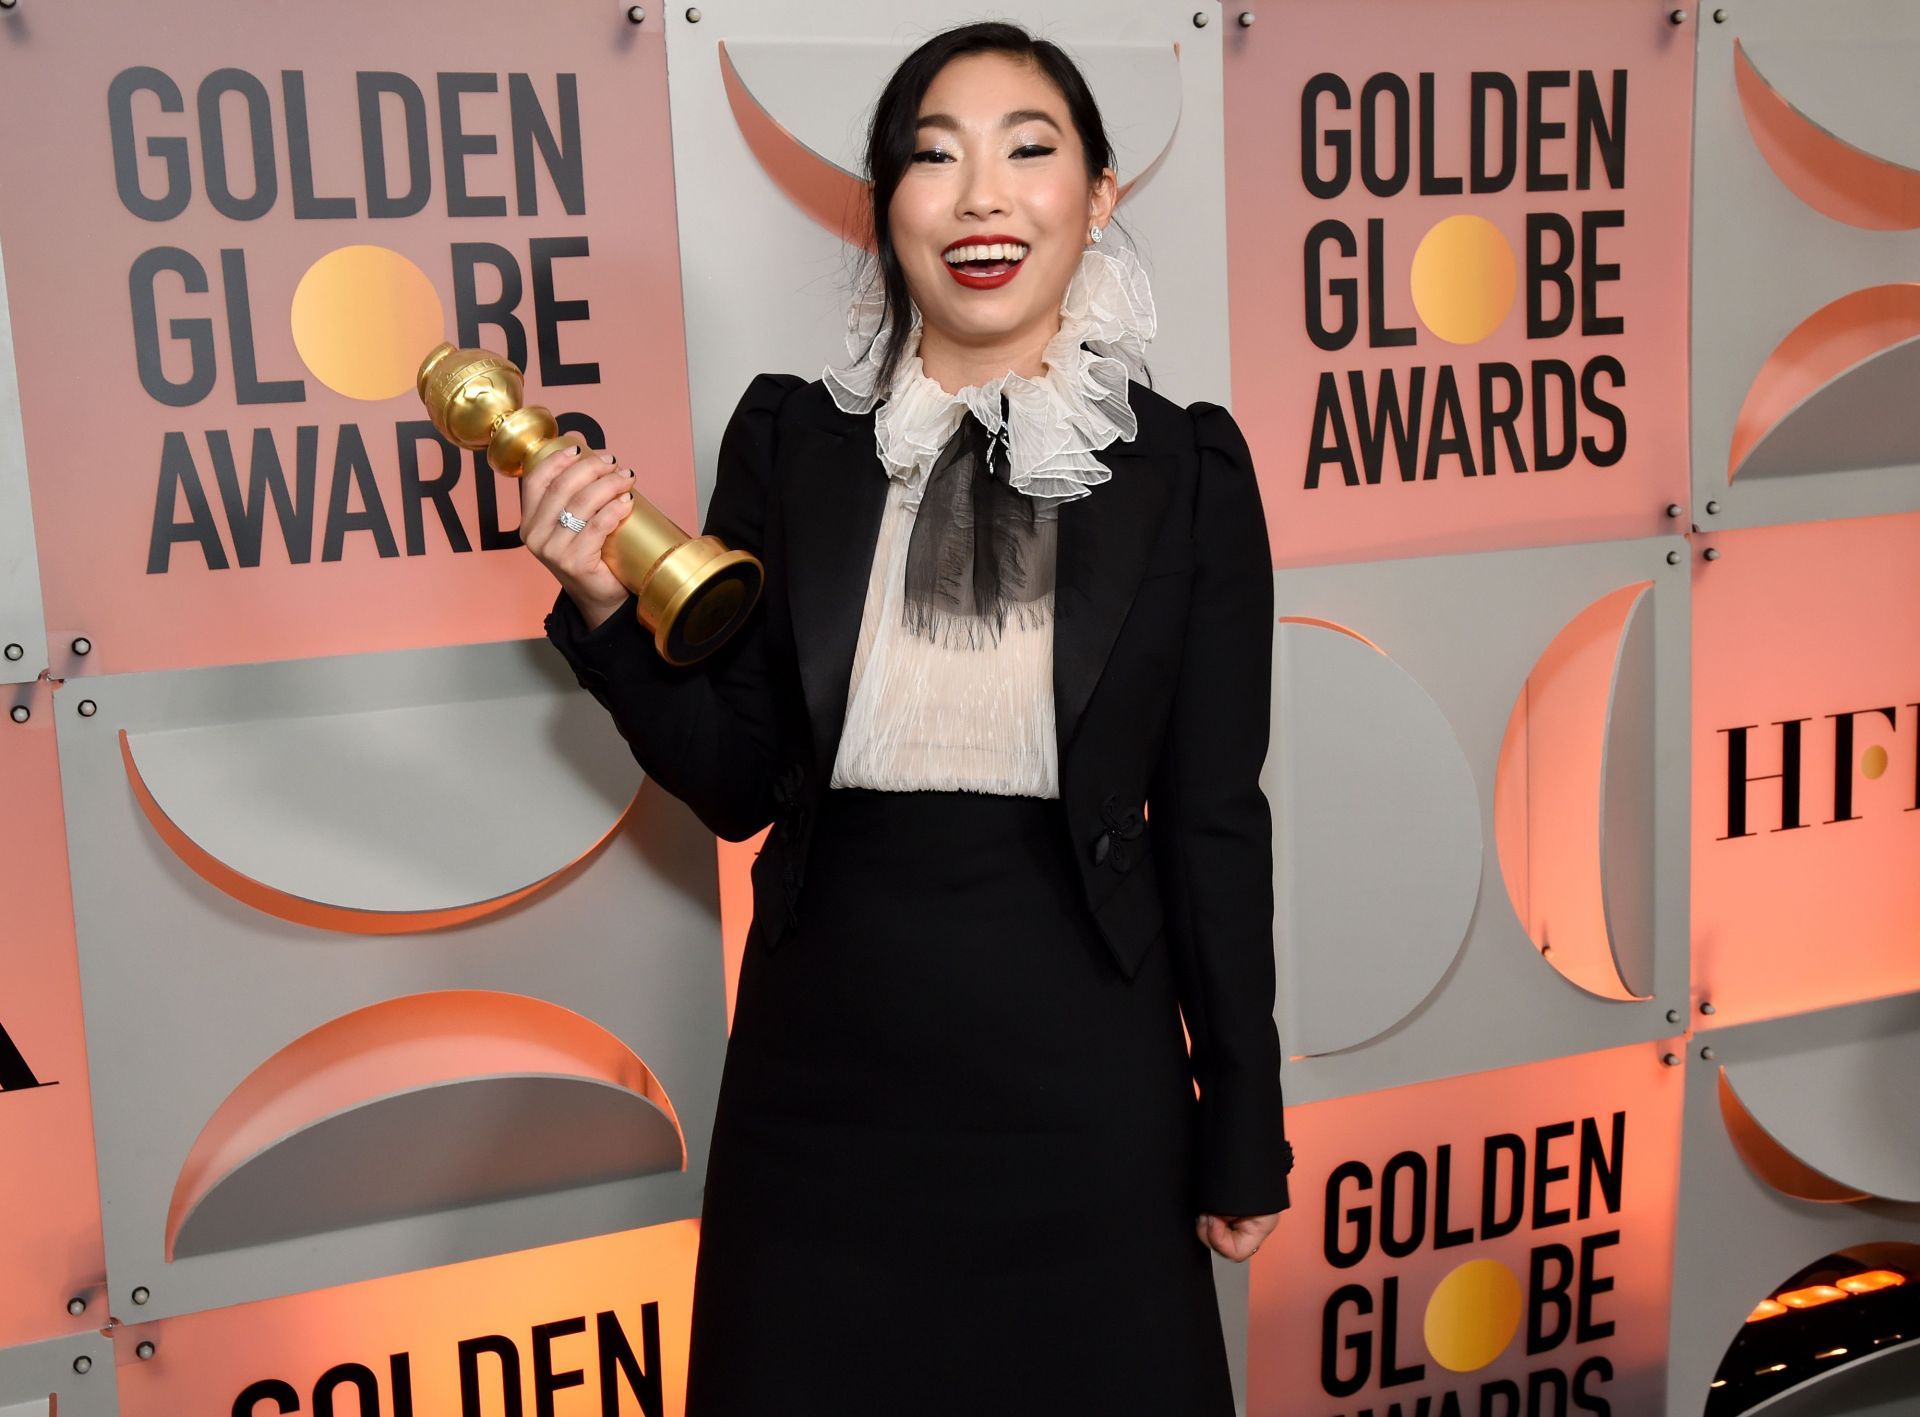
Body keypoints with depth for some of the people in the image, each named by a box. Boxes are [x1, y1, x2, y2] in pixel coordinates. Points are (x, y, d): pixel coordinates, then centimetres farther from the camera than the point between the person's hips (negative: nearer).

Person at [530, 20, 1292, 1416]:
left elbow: (1214, 819, -2)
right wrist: (606, 608, -15)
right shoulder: (791, 440, -1)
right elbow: (736, 783, 2)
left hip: (1078, 1063, -1)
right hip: (826, 1058, 2)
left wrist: (1243, 1130, 1)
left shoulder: (1184, 467, -5)